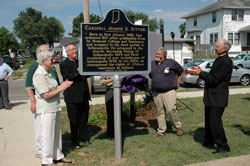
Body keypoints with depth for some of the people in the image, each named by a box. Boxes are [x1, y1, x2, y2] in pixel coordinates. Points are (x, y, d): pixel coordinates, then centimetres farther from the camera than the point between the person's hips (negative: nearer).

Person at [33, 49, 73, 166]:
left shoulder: (48, 73, 12)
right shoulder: (40, 75, -19)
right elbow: (46, 95, -22)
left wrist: (63, 85, 3)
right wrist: (60, 89, -15)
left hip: (55, 107, 9)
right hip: (46, 109, -9)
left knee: (57, 133, 16)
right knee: (47, 135, 0)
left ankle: (58, 156, 29)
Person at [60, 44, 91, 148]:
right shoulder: (64, 64, -6)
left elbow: (85, 75, 19)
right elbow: (67, 78, -19)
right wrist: (77, 71, -27)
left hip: (84, 96, 7)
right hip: (73, 97, -7)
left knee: (84, 118, 14)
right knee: (74, 120, 4)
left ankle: (84, 137, 29)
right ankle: (75, 141, 16)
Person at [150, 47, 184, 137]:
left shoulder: (171, 62, -3)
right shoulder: (152, 64, 10)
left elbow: (181, 72, 9)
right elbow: (150, 75, 28)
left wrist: (177, 82, 6)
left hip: (169, 91, -4)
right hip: (156, 93, 4)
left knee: (171, 110, -13)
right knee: (160, 112, 8)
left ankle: (178, 127, 9)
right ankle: (161, 131, 18)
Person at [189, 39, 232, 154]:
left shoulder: (226, 62, -18)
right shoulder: (219, 59, 14)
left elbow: (214, 79, -22)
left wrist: (200, 73, -17)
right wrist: (201, 72, 6)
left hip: (217, 98, -10)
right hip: (211, 97, 10)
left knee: (215, 122, -6)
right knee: (209, 120, 20)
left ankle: (223, 147, 7)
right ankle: (209, 141, 37)